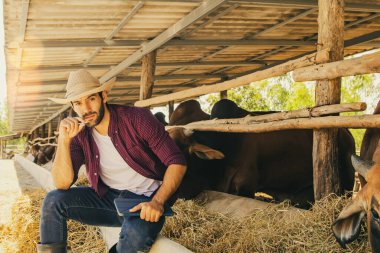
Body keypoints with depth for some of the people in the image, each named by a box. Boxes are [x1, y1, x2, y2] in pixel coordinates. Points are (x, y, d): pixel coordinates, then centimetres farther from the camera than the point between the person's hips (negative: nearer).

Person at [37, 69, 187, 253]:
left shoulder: (137, 119, -14)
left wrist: (157, 201, -27)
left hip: (145, 200, -4)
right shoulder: (80, 134, -2)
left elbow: (177, 162, -14)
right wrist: (64, 140, -21)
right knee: (54, 201, -14)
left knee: (136, 233, -36)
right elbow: (63, 184, -10)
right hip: (107, 198, 4)